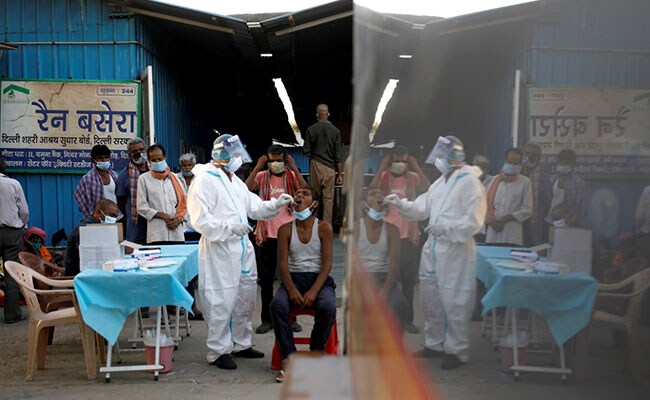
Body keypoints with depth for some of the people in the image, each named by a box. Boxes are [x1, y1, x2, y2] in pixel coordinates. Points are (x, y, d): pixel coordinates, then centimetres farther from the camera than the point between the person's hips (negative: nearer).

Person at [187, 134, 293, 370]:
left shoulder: (234, 180, 18)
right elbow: (200, 219, -18)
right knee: (221, 301, -3)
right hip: (219, 251, -9)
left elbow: (254, 207, 19)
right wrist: (230, 227, -23)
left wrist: (276, 204, 4)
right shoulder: (204, 180, -11)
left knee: (245, 299, 16)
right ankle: (218, 351, 12)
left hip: (242, 248, 9)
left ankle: (241, 344, 31)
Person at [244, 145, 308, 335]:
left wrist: (294, 169, -16)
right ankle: (267, 319, 20)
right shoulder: (261, 176, 3)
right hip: (266, 234, 1)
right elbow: (246, 189, -15)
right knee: (266, 278, 8)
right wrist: (257, 168, -16)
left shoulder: (292, 176, 2)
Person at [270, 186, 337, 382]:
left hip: (319, 278, -1)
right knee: (277, 305, -30)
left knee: (328, 307, -32)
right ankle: (288, 358, -18)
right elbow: (283, 263, -3)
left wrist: (314, 291, -21)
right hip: (293, 278, 2)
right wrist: (291, 290, -19)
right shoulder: (285, 229, 5)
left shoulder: (324, 228, 0)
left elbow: (327, 263, -7)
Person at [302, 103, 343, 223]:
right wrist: (340, 174, 2)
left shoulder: (311, 129, -3)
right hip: (330, 168, -1)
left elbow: (306, 151, -2)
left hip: (315, 165, 1)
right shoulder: (335, 131, -3)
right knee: (328, 198, 3)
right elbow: (338, 155, -3)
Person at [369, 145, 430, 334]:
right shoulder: (385, 176, -2)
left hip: (408, 235, 2)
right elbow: (372, 190, -21)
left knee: (408, 279, 9)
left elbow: (429, 190, -16)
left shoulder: (413, 177, 2)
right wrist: (382, 167, -18)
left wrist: (416, 167, -14)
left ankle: (407, 319, 22)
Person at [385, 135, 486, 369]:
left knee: (454, 302, 1)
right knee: (431, 299, 17)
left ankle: (458, 351, 17)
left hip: (455, 252, -9)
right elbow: (422, 207, 15)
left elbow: (474, 222, -18)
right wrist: (401, 204, 3)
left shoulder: (469, 182, -11)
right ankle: (435, 344, 33)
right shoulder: (441, 181, 15)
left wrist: (446, 228, -26)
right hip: (433, 249, 9)